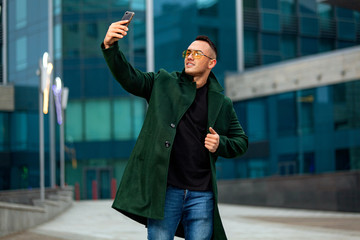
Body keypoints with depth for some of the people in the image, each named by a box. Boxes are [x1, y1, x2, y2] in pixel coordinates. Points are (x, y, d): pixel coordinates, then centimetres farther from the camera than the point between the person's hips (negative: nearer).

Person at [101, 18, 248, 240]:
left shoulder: (223, 104, 13)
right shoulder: (163, 83, 9)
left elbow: (241, 141, 19)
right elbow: (129, 78, -5)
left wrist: (221, 144, -3)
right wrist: (110, 47, -22)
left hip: (201, 196, 2)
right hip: (165, 190, -2)